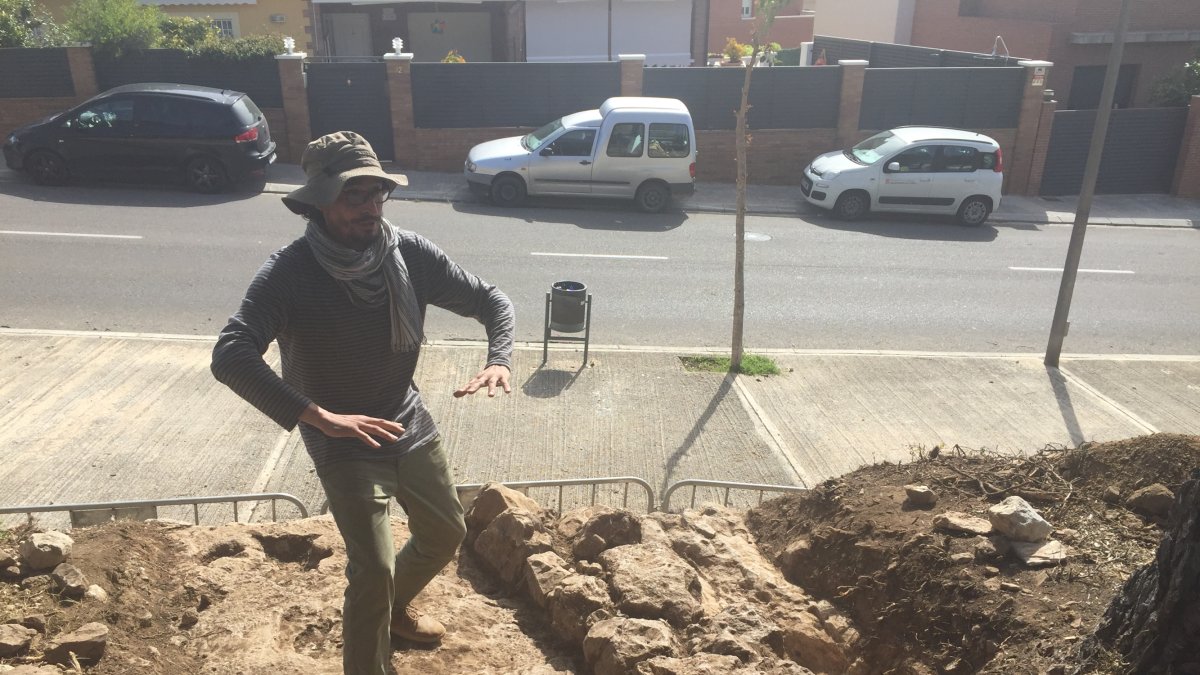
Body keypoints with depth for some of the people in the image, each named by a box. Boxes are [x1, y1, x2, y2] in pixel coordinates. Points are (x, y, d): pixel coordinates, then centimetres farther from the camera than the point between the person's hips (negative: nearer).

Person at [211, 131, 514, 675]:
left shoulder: (410, 253, -11)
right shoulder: (289, 273, -22)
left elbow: (491, 300, -4)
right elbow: (230, 355, -34)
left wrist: (499, 360, -24)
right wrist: (317, 417, -45)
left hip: (409, 421, 6)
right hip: (342, 441, -5)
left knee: (446, 533, 21)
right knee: (373, 571, -12)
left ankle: (395, 606, 51)